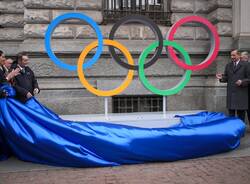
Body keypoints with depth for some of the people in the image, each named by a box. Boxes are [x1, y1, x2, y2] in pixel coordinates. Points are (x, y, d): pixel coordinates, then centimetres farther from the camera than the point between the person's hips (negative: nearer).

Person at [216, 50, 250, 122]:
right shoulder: (228, 65, 13)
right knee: (231, 116, 8)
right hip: (230, 94, 4)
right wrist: (221, 77, -6)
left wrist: (242, 82, -19)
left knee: (241, 116, 3)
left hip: (241, 95, -4)